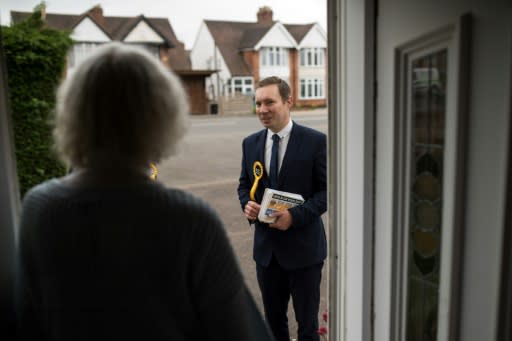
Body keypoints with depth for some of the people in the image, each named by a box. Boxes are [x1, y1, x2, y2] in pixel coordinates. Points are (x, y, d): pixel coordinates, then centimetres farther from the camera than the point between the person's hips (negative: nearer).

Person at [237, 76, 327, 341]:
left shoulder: (315, 141, -11)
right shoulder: (250, 143, 3)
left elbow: (328, 189, -10)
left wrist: (296, 215, -22)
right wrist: (246, 204, -10)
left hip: (303, 247, -4)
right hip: (266, 247, 4)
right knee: (273, 318, 21)